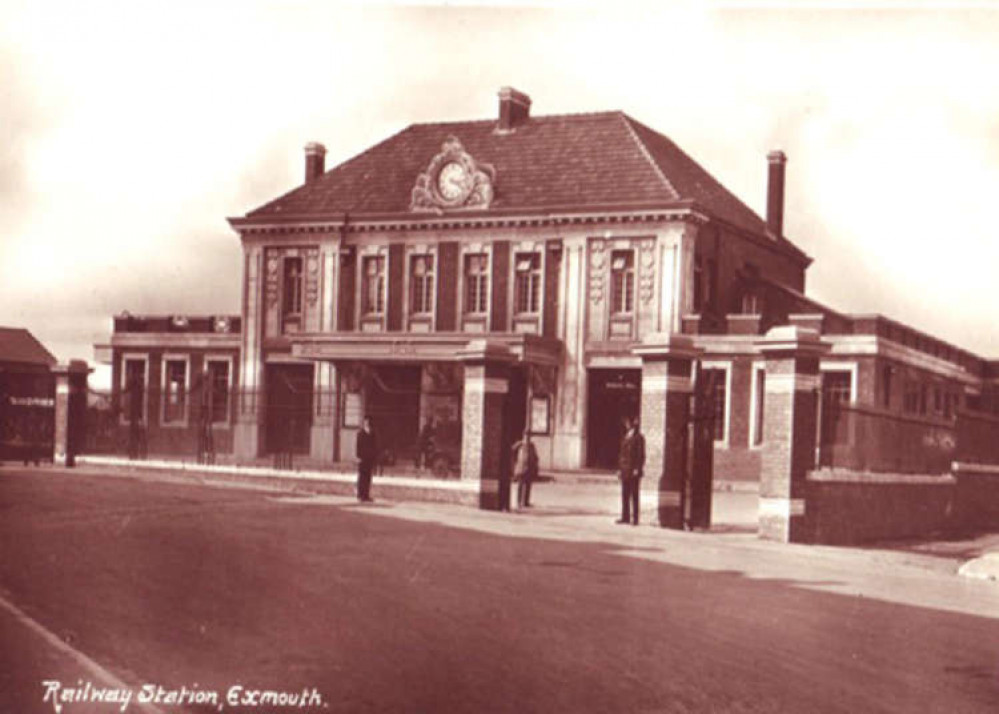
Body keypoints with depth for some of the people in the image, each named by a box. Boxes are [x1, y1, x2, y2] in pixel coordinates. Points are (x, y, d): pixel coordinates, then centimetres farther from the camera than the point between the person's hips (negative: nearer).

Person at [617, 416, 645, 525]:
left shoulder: (638, 437, -5)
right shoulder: (625, 437, 16)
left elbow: (641, 454, -7)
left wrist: (637, 469, -13)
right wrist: (620, 468, 13)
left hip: (634, 471, -6)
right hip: (625, 470, 7)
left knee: (634, 495, -4)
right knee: (625, 495, 7)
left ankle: (635, 518, -2)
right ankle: (625, 517, 11)